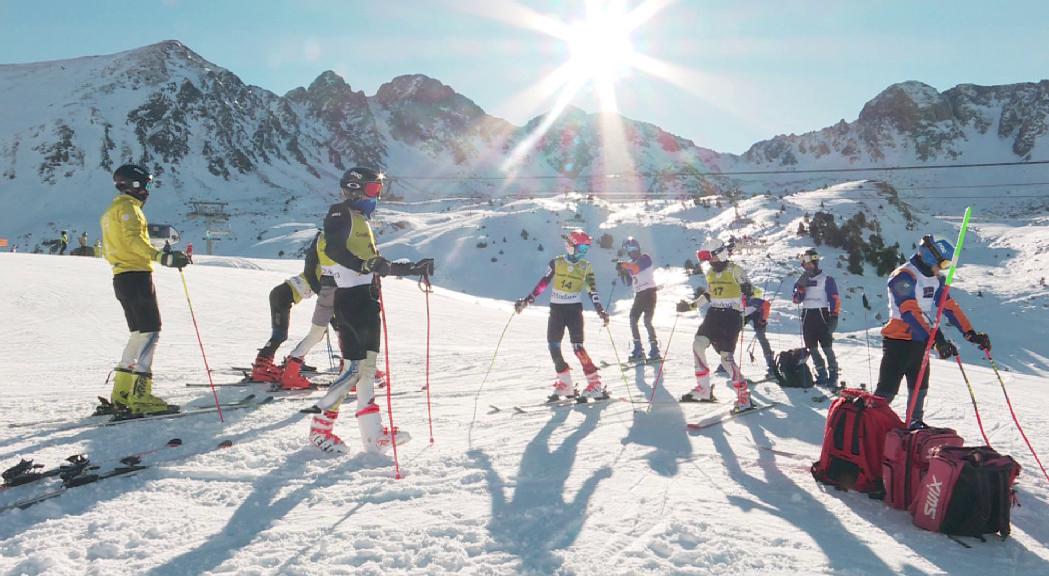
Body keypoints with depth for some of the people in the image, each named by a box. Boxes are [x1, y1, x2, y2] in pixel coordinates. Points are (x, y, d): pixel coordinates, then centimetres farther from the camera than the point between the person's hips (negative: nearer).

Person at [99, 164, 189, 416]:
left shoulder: (111, 211, 23)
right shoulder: (128, 207, -7)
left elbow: (110, 249, 25)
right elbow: (133, 239, -23)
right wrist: (163, 258, -34)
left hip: (121, 278, 10)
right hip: (137, 275, -10)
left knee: (139, 334, 14)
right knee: (150, 332, -11)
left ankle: (120, 397, 14)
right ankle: (140, 397, -16)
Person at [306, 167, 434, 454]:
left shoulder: (361, 221, 25)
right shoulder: (341, 213, -3)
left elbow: (377, 264, 28)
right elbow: (333, 248, -23)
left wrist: (414, 268, 25)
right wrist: (365, 265, -35)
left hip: (368, 299, 9)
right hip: (352, 297, -9)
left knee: (367, 366, 7)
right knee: (356, 365, -12)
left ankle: (373, 435, 10)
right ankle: (320, 427, -2)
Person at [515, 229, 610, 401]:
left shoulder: (586, 267, 3)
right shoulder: (556, 263, 2)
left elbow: (592, 290, 0)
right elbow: (542, 284, 4)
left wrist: (600, 310, -11)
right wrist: (526, 300, -1)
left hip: (574, 309, -2)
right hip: (556, 309, 2)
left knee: (577, 347, -12)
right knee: (553, 346, -1)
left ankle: (594, 383, -7)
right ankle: (565, 384, 10)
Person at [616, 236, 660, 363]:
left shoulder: (645, 258, -5)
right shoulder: (631, 264, 16)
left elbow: (636, 268, -26)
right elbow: (628, 282, 13)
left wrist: (624, 265, -25)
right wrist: (622, 272, -3)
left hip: (649, 292, -8)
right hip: (639, 294, 8)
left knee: (647, 322, -13)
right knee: (633, 320, 3)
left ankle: (654, 351, -8)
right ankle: (638, 351, 9)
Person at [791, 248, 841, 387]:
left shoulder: (826, 279, -3)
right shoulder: (802, 279, 12)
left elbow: (835, 299, -6)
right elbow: (797, 300, 5)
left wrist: (834, 317, -14)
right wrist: (801, 286, -10)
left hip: (821, 315, -5)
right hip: (806, 316, 6)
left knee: (827, 348, -7)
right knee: (812, 349, 7)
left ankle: (833, 377, -1)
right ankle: (822, 376, 15)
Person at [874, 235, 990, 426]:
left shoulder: (935, 278, 10)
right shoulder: (904, 276, -19)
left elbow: (950, 306, 11)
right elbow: (910, 313, -28)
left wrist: (971, 334, 2)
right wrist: (936, 339, -34)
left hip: (920, 341, 9)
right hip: (898, 341, -9)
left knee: (919, 388, 20)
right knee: (887, 391, -12)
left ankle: (915, 424, 36)